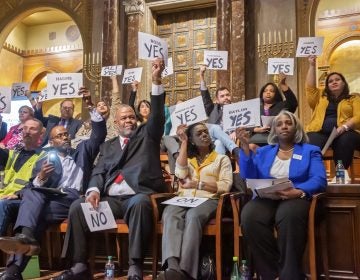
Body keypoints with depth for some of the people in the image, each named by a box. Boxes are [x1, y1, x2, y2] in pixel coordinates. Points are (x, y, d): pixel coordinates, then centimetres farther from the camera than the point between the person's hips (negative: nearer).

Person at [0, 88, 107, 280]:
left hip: (73, 200, -1)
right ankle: (25, 236, -56)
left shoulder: (82, 151, 26)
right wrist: (40, 177, -9)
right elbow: (32, 189, 15)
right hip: (47, 199, 2)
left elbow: (99, 133, 12)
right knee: (32, 194, -33)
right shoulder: (43, 162, 26)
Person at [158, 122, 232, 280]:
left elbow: (225, 186, 1)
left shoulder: (221, 158, 17)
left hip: (208, 200, -2)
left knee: (193, 216, -39)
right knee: (170, 214, -35)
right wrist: (183, 143, 7)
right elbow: (181, 174, 1)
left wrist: (197, 184, -8)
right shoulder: (186, 158, 25)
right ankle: (173, 266, -53)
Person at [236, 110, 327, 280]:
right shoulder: (263, 152, 24)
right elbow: (249, 178, 8)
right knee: (249, 215, -34)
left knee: (288, 215, -40)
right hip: (266, 198, 2)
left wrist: (298, 192, -21)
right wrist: (245, 146, -2)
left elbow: (319, 180, 0)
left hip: (296, 199, -2)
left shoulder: (310, 151, 16)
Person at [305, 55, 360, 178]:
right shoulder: (320, 98, 28)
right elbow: (310, 87, 15)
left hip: (344, 133, -1)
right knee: (312, 144, -35)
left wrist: (344, 127, -15)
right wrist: (312, 65, 15)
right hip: (320, 132, 1)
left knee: (345, 140, -39)